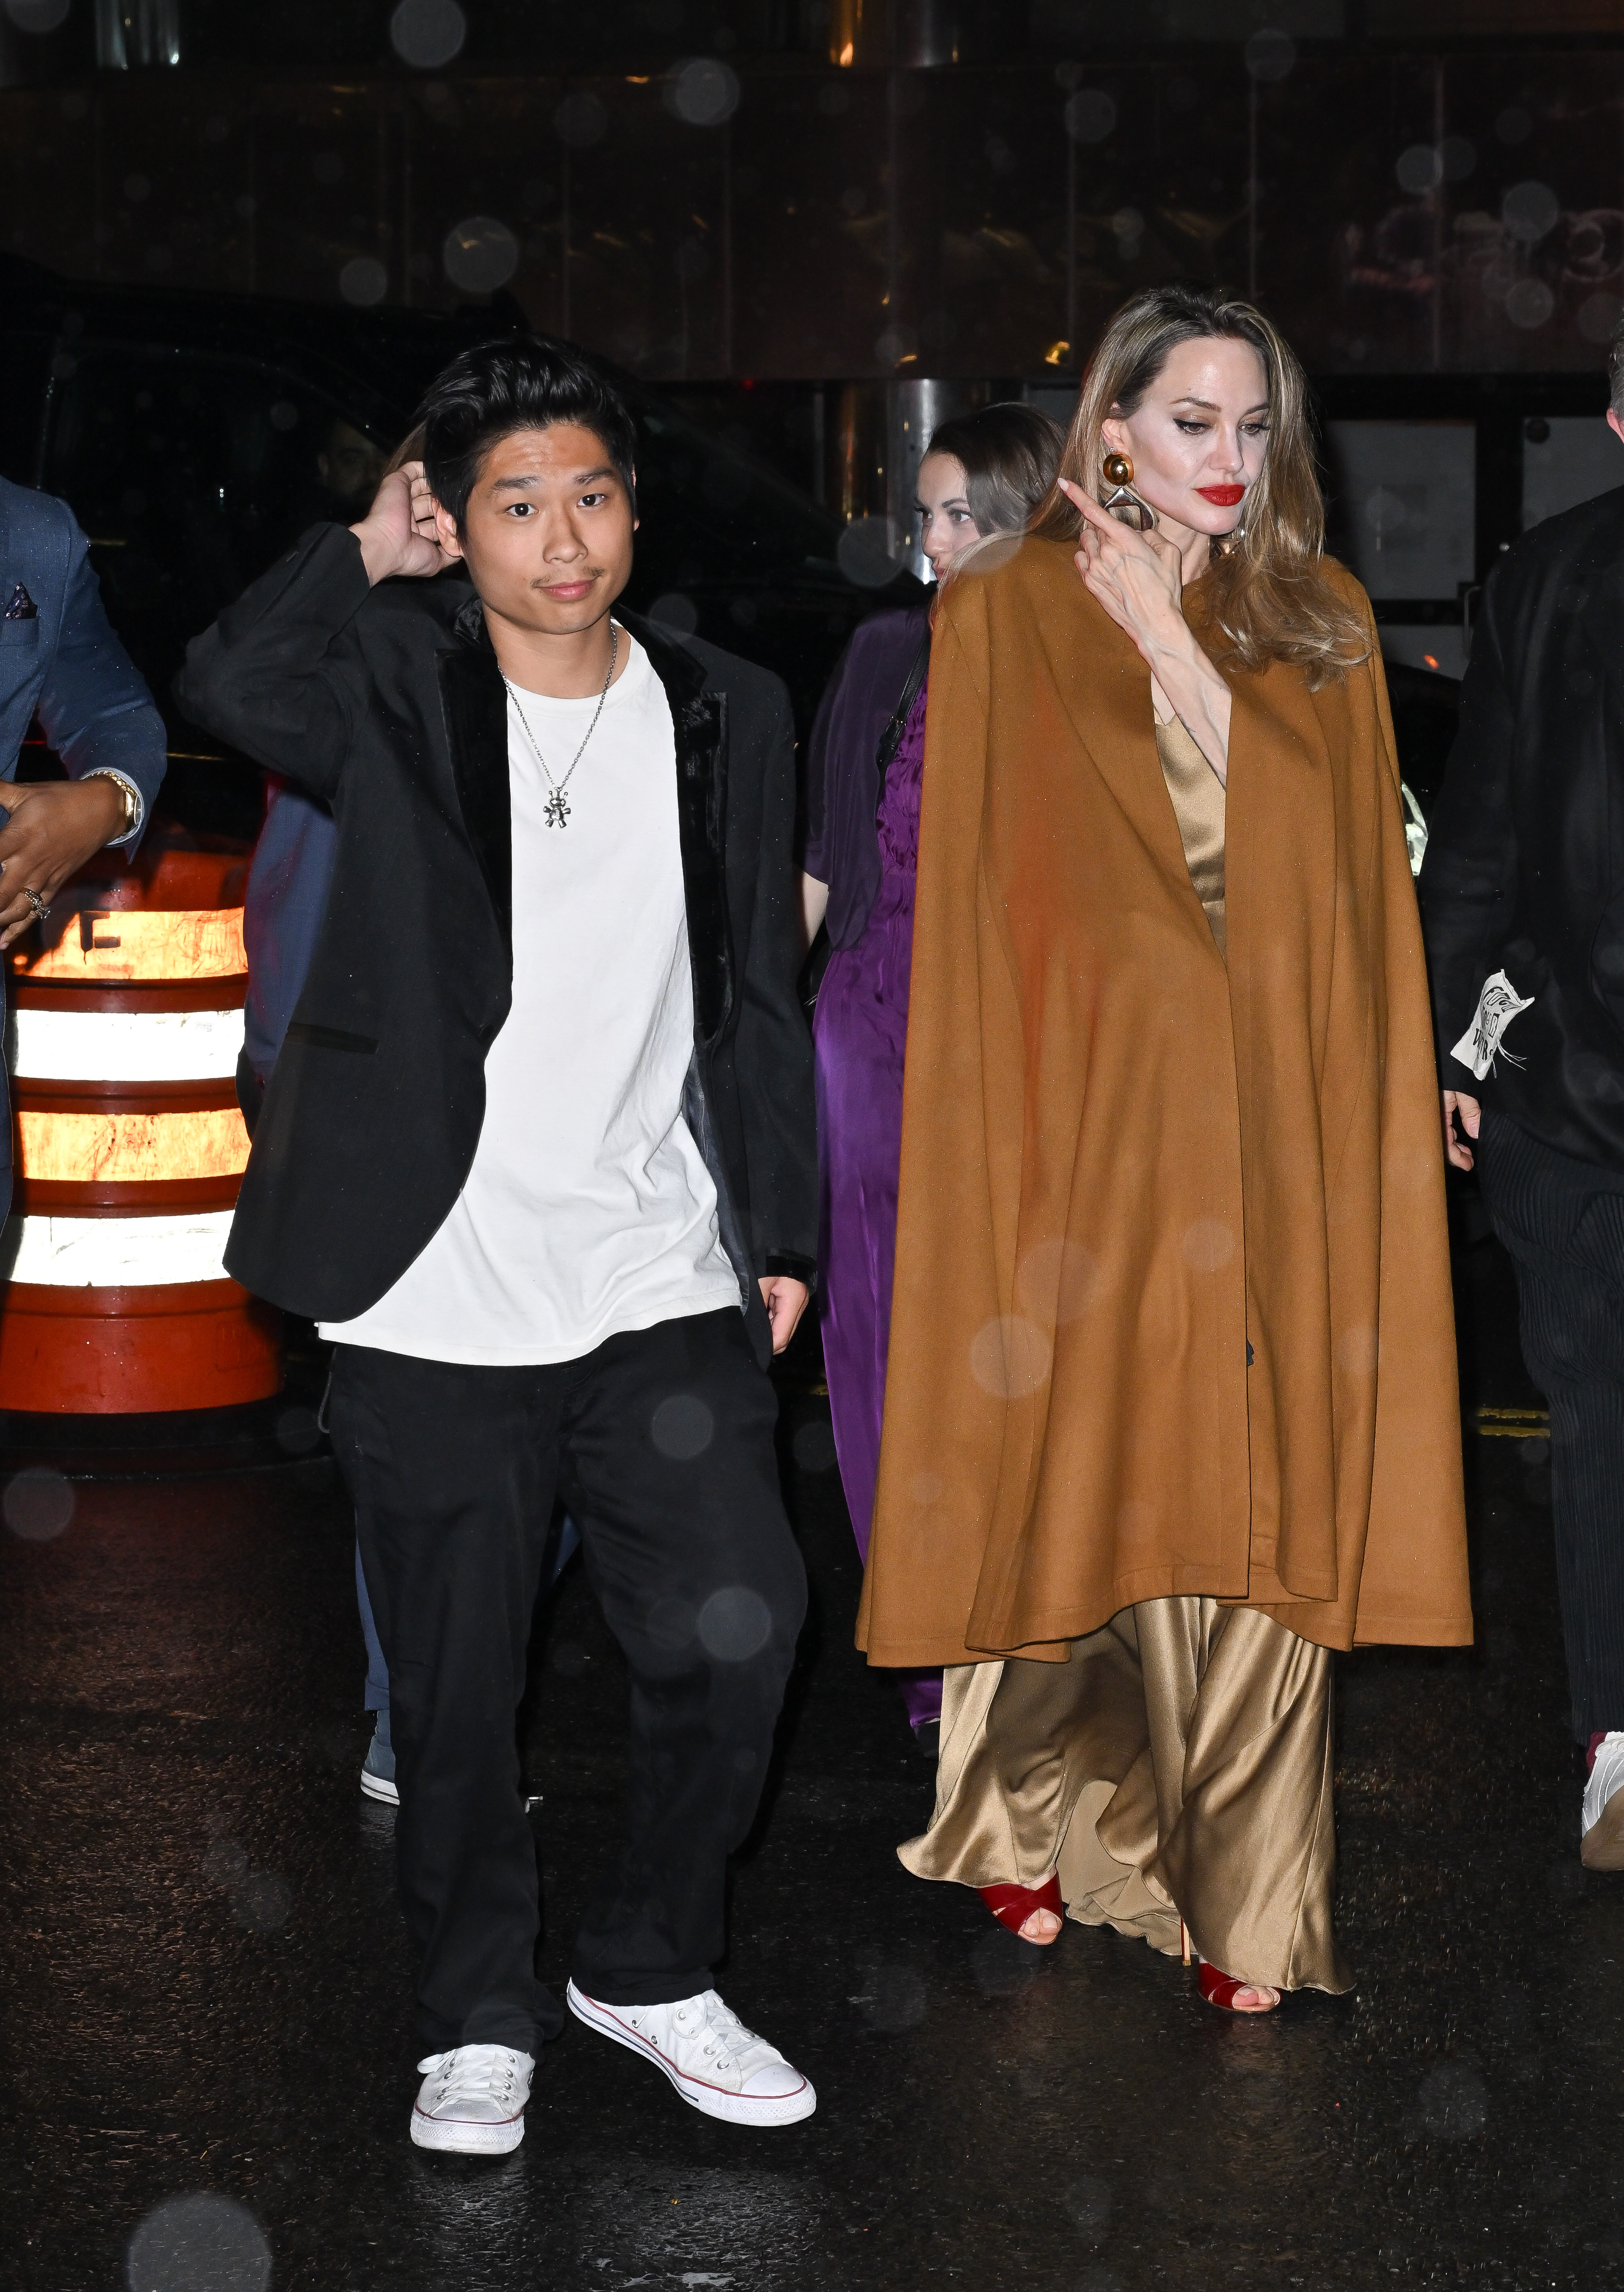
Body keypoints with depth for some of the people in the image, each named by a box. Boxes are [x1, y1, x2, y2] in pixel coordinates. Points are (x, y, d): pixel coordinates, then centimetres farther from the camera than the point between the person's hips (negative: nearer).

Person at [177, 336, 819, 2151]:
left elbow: (757, 998, 15)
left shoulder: (725, 716, 9)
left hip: (660, 1278, 3)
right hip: (438, 1294, -2)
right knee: (455, 1687, 6)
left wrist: (780, 1224, 13)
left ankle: (648, 1971, 21)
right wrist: (366, 556, -8)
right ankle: (480, 2020, 24)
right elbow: (230, 684, -23)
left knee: (736, 1632, -2)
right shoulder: (400, 682, 0)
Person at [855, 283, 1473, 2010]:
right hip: (1087, 1105, -2)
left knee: (1255, 1504, -1)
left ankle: (1238, 1901, 5)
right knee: (1074, 1473, 1)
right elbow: (980, 901, 2)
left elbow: (1331, 857, -3)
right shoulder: (1006, 616, 4)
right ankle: (1038, 1820, 20)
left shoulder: (1320, 619, 11)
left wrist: (1168, 632, -5)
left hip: (1274, 1125, 2)